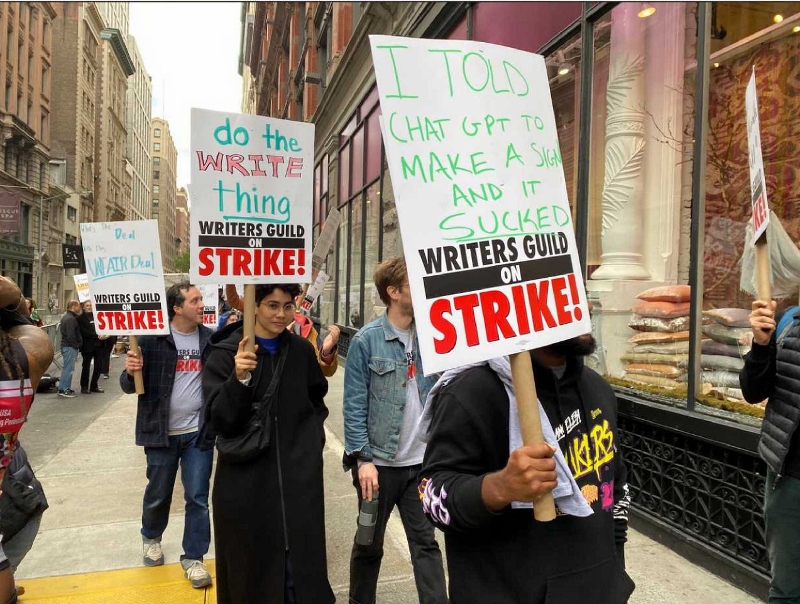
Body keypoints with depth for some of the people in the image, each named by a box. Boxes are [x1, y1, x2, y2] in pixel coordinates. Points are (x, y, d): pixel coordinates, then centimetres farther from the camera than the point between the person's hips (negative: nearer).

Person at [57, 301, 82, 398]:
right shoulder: (70, 319, -17)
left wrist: (77, 344, 18)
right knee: (68, 368, -7)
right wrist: (76, 345, -14)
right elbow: (71, 335, -23)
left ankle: (66, 388, 20)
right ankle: (63, 389, -3)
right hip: (70, 347, -11)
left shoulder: (66, 316, 17)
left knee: (67, 368, 15)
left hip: (66, 345, 11)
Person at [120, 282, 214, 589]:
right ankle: (151, 538, 45)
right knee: (157, 494, 17)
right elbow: (131, 387, -6)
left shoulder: (210, 339, -2)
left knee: (197, 497, 6)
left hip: (198, 432, 1)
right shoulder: (153, 337, -9)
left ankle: (193, 557, 22)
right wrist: (130, 372, -27)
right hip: (162, 432, -1)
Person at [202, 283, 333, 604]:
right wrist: (239, 379, -28)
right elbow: (219, 422, -13)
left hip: (299, 478, 3)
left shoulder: (302, 350, 4)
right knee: (252, 570, 9)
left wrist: (312, 439, 9)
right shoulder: (225, 353, -8)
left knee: (302, 566, 9)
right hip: (246, 482, -2)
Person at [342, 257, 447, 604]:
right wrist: (362, 458, -15)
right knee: (369, 544, 15)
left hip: (421, 462, 3)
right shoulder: (366, 340, -11)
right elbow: (354, 406, -11)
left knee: (425, 542, 10)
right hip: (379, 462, -3)